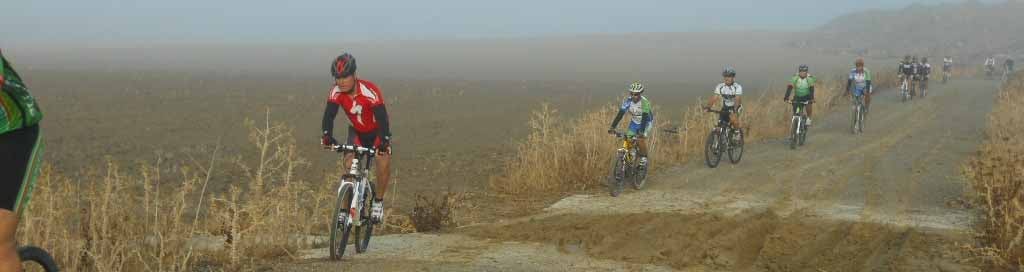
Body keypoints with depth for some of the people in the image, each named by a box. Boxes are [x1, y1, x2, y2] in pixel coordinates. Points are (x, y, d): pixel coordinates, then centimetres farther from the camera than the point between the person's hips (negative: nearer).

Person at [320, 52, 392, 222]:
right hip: (356, 132, 3)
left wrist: (384, 141, -53)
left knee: (384, 162, -24)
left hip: (377, 132, -3)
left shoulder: (370, 91, -34)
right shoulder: (337, 91, -21)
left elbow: (382, 117, -40)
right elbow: (329, 114, -28)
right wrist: (327, 135, -47)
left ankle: (378, 200, -2)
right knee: (349, 163, -19)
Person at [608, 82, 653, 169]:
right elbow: (620, 114, -23)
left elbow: (644, 118, -37)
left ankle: (644, 159, -7)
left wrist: (641, 131, -49)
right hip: (634, 122, 5)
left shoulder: (644, 102, -29)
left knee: (640, 139, -25)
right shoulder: (628, 101, -19)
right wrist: (612, 127, -33)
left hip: (646, 122, -5)